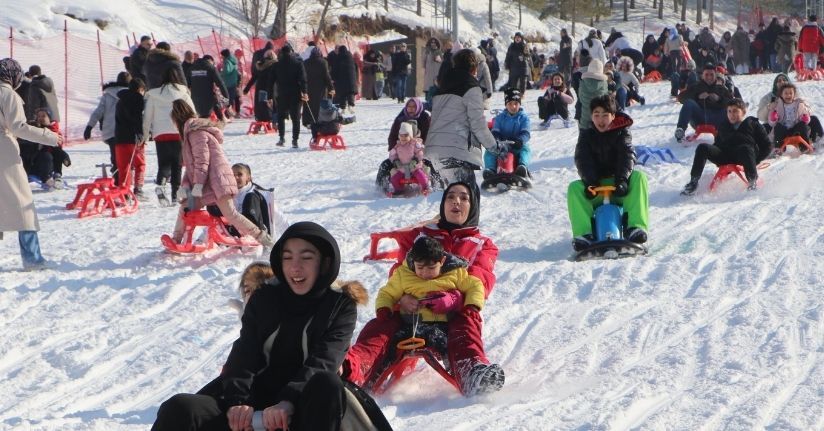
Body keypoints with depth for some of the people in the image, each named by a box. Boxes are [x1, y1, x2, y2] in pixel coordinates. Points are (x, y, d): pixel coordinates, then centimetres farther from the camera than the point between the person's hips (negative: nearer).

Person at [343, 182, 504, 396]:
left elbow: (481, 280, 3)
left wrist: (454, 298, -23)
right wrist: (402, 296, -13)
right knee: (381, 326, -30)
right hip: (413, 308, 2)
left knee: (466, 322, -38)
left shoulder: (483, 245, 24)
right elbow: (399, 270, 15)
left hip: (454, 312, -2)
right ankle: (350, 369, -60)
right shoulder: (420, 235, 29)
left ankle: (471, 373, -69)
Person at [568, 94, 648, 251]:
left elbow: (627, 156, -13)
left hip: (619, 185, -1)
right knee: (574, 188, -27)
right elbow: (583, 161, -7)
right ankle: (583, 233, -35)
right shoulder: (586, 136, 7)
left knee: (639, 177, -31)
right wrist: (590, 182, -27)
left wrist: (622, 179, -32)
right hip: (595, 184, 1)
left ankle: (635, 226, -39)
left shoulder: (622, 133, 3)